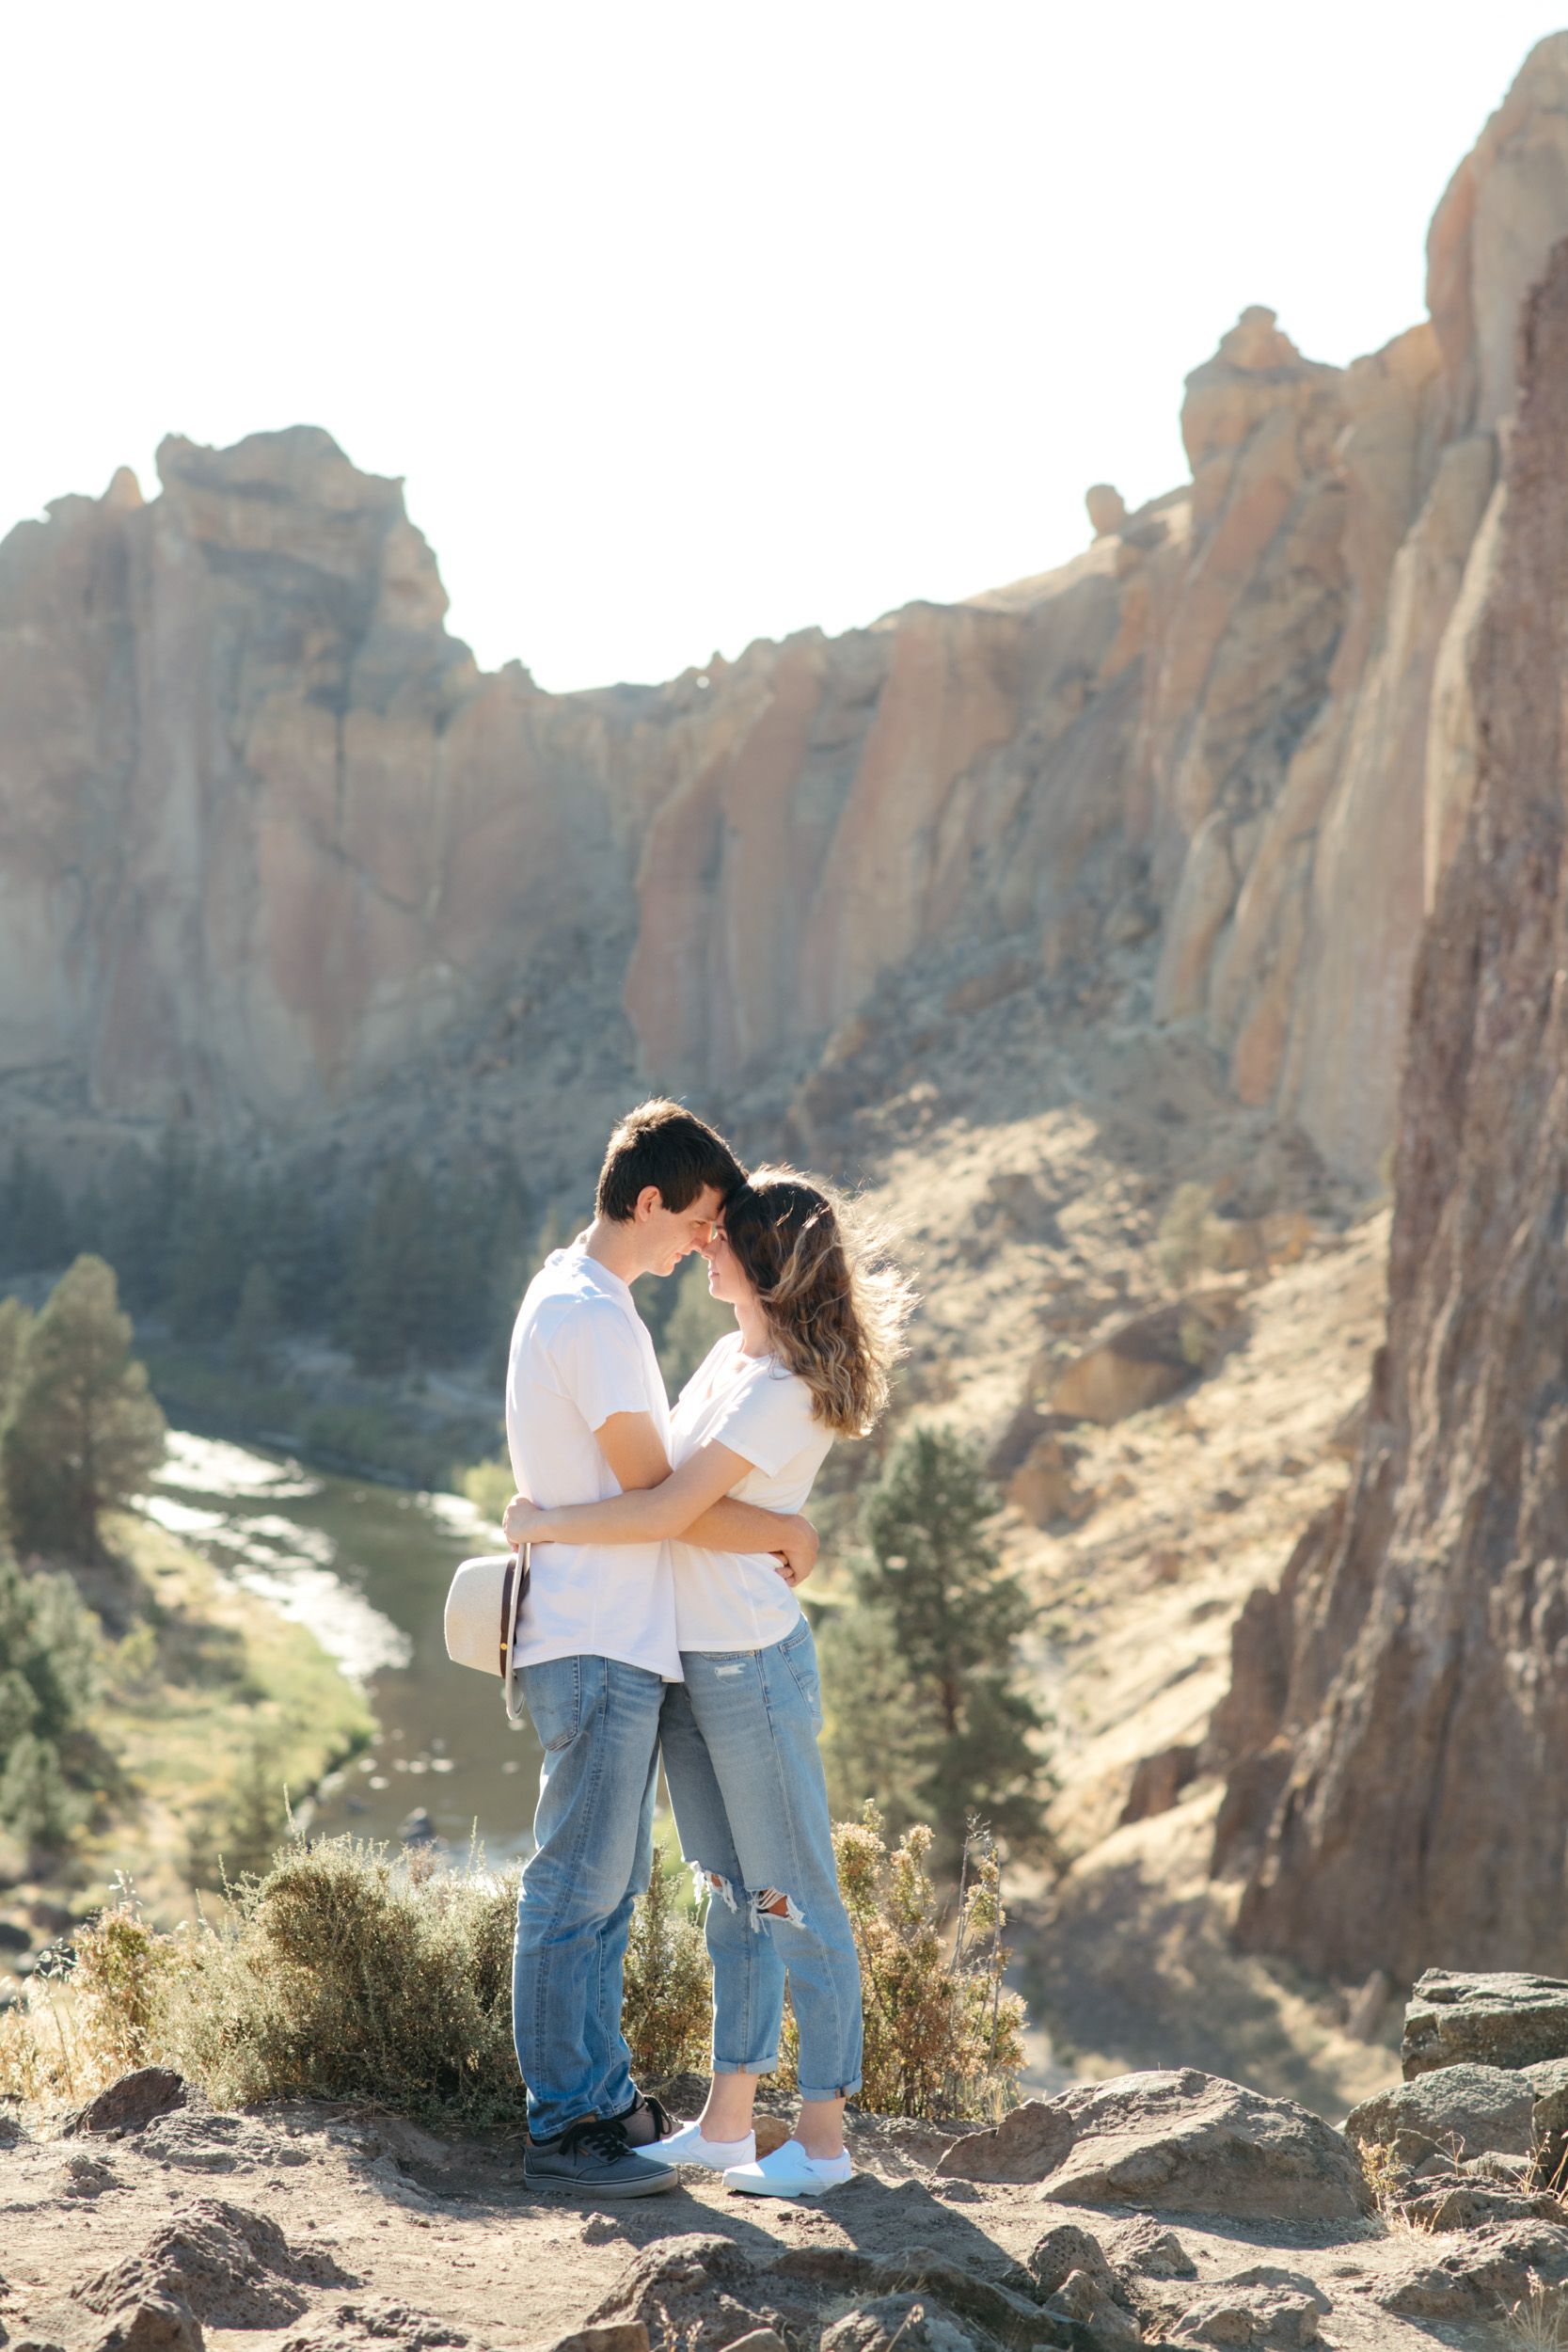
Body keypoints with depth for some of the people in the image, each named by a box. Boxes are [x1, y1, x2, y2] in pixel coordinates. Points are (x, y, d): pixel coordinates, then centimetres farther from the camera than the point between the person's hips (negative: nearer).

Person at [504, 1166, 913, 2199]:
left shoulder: (783, 1391, -19)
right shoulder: (732, 1354, 11)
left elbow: (668, 1512, -23)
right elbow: (667, 1475, 24)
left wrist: (545, 1525, -12)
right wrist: (556, 1519, 16)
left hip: (751, 1665, -9)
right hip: (685, 1659, 9)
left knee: (792, 1897, 0)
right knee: (732, 1894, 14)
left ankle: (823, 2134, 9)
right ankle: (728, 2123, 22)